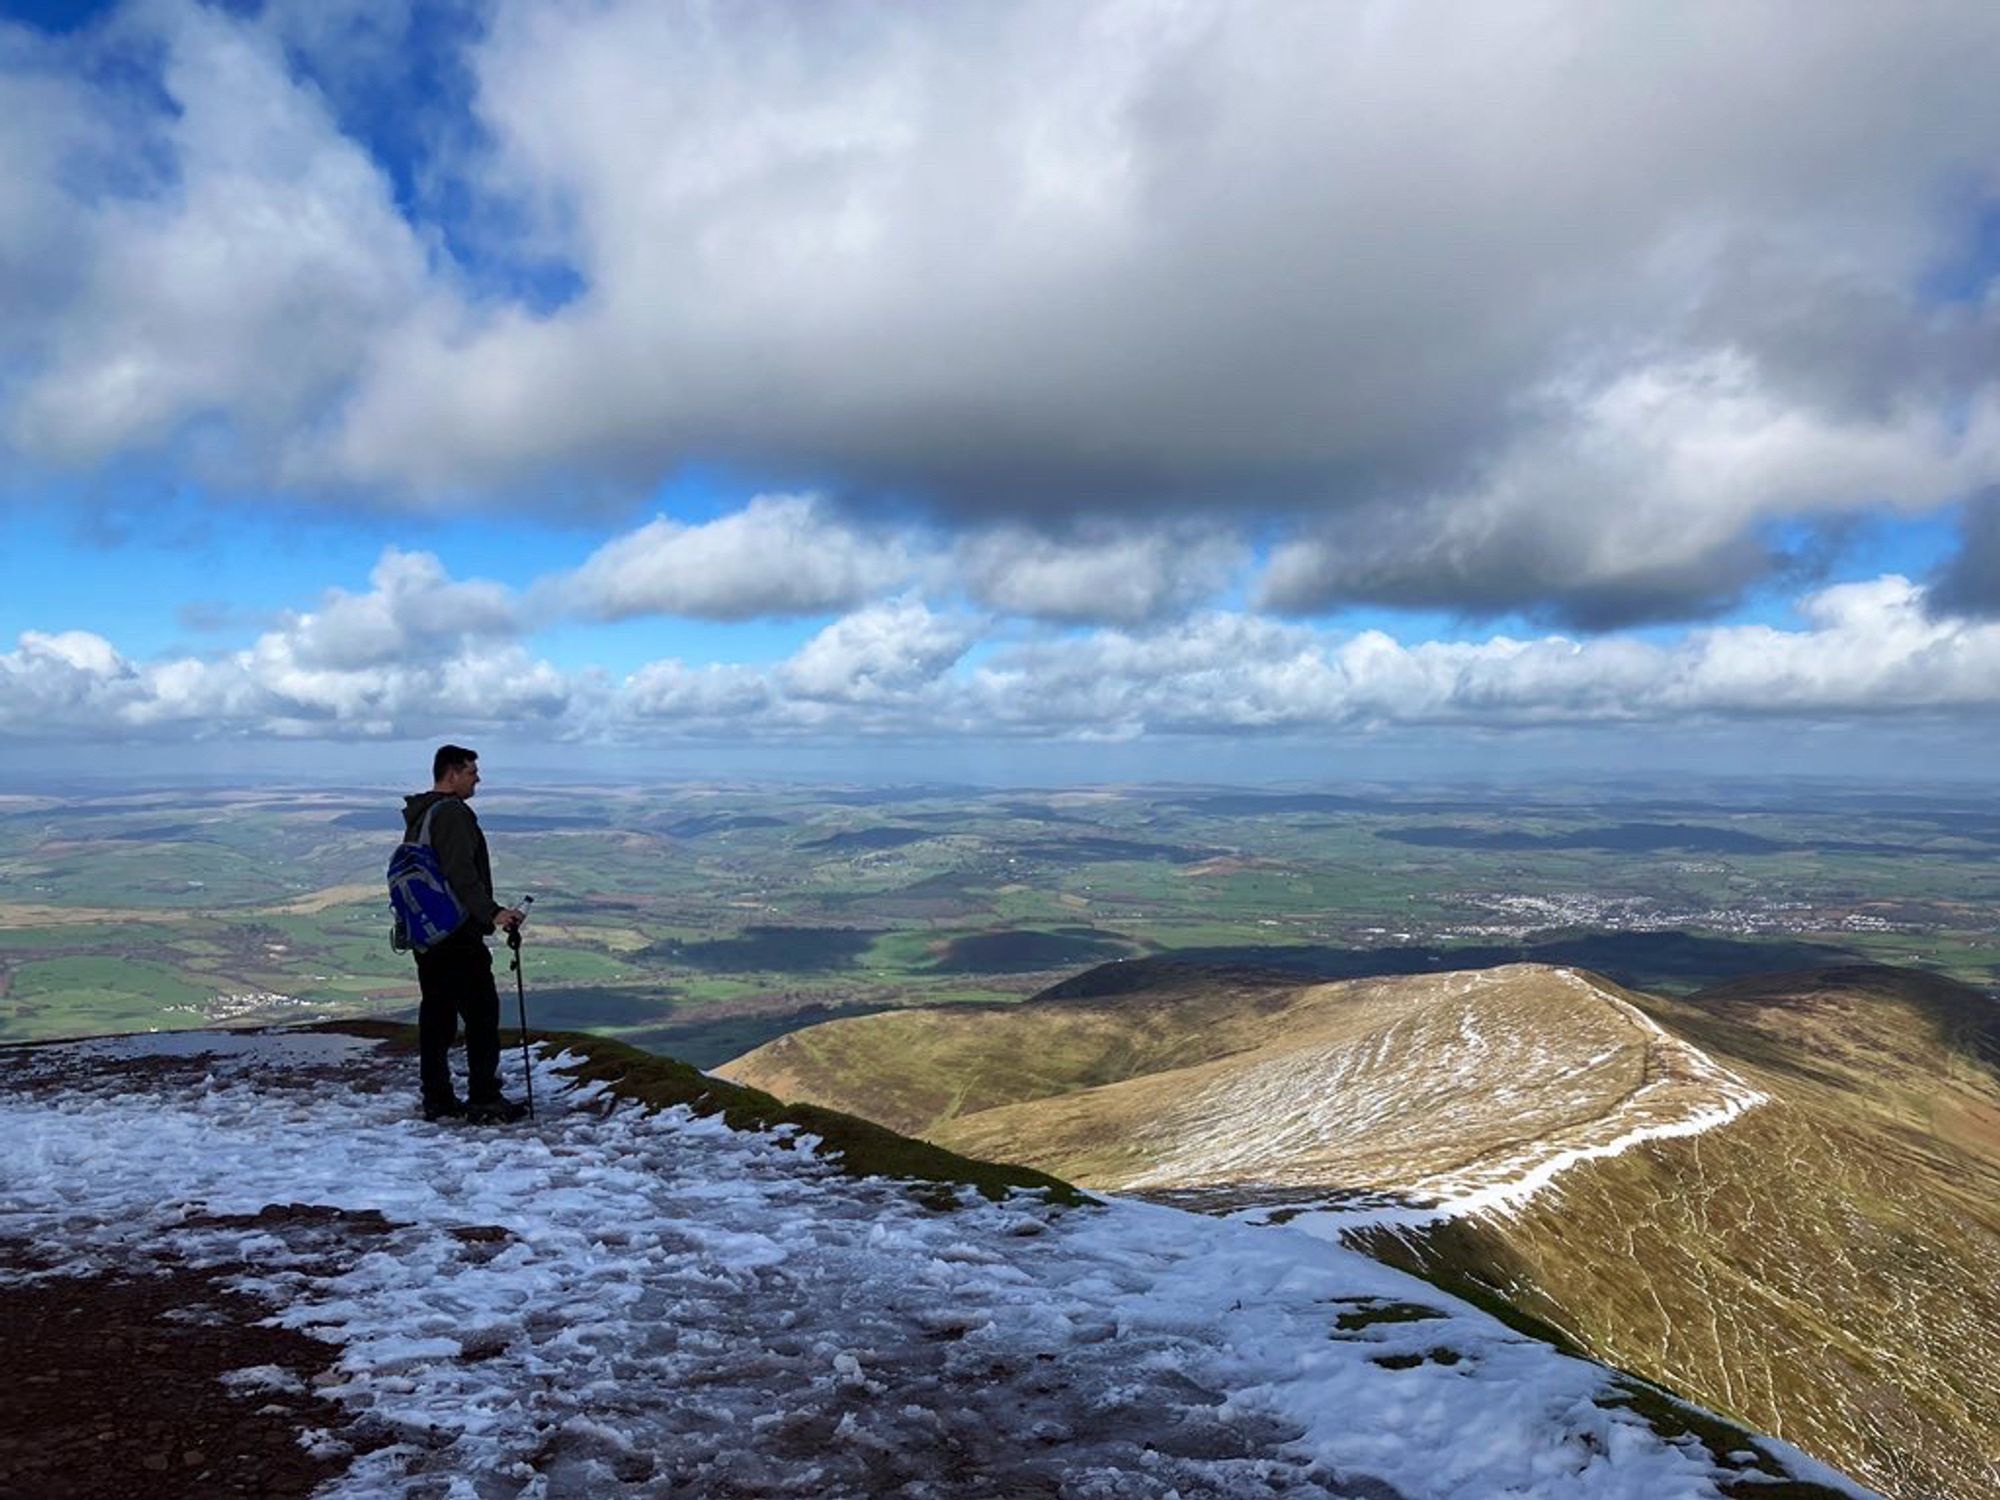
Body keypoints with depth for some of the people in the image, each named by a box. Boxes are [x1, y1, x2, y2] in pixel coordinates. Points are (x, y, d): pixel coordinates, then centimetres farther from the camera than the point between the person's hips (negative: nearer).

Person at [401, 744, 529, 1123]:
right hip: (458, 933, -10)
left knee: (435, 1014, 13)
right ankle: (485, 1100, -4)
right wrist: (492, 912, -28)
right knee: (481, 1011, -5)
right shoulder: (452, 814, -14)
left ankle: (436, 1098, 17)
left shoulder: (417, 816, 17)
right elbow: (461, 875, -24)